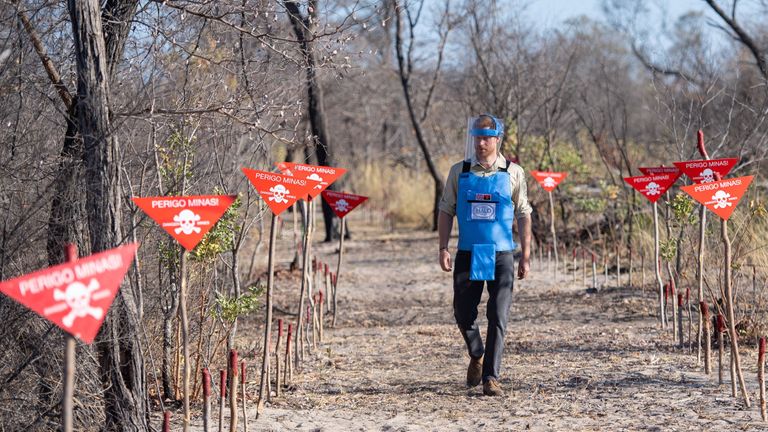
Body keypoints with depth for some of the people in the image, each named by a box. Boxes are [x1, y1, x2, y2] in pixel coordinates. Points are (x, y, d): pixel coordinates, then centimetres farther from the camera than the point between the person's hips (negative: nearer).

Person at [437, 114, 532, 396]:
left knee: (498, 317, -6)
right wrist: (443, 248, -3)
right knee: (463, 313, 5)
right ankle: (477, 355, 33)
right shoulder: (459, 172, 5)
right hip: (467, 254, 1)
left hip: (501, 255, -1)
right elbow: (446, 211, 8)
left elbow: (523, 215, 6)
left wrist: (526, 256, 2)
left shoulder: (513, 173, 2)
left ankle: (491, 377, -3)